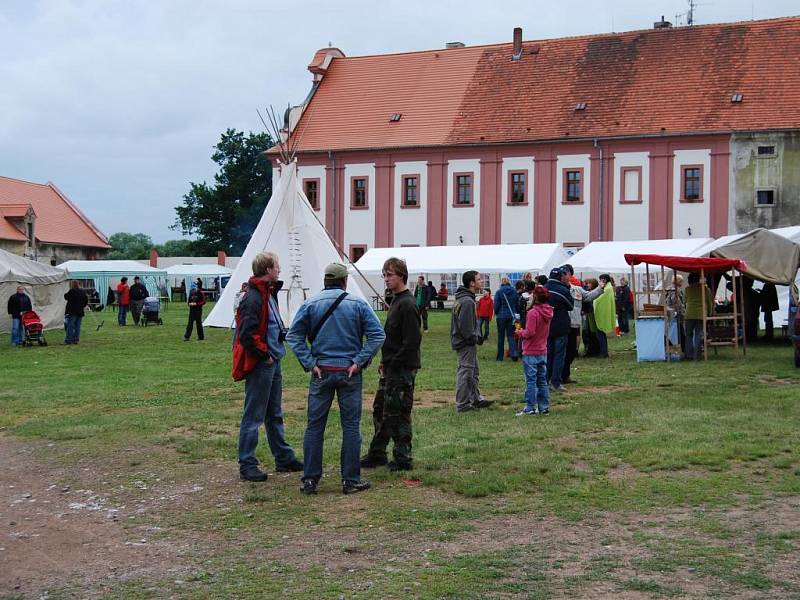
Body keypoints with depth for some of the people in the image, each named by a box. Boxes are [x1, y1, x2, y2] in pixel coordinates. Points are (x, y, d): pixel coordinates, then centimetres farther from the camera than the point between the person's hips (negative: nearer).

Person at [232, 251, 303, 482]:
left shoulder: (268, 294, 13)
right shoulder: (253, 299, -19)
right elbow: (247, 335, -24)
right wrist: (265, 355, -17)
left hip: (273, 362, 10)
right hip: (259, 365, -10)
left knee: (275, 415, 19)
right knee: (253, 416, -2)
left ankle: (284, 458, 29)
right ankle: (247, 465, 5)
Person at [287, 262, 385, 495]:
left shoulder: (310, 304, 2)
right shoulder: (358, 304, 0)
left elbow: (293, 335, -4)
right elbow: (377, 335, -8)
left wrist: (309, 363, -4)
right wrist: (359, 362, -7)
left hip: (321, 372, 1)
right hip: (349, 372, -1)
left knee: (315, 426, 7)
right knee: (351, 426, 5)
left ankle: (310, 480, 8)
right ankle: (351, 480, 8)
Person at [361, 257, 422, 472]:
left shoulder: (407, 305, -16)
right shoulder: (396, 301, 14)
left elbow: (412, 341, -22)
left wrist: (393, 364, -17)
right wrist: (385, 362, 12)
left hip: (402, 370, -10)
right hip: (390, 368, 10)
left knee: (397, 414, -3)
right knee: (380, 410, 15)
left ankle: (403, 459, 7)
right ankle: (377, 455, 25)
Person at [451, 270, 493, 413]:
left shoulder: (464, 299, 13)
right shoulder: (467, 301, -21)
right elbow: (465, 326, -25)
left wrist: (477, 336, 12)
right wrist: (474, 338, -15)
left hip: (465, 342, 11)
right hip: (466, 343, -11)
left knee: (473, 373, 19)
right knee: (465, 373, -4)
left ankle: (476, 399, 28)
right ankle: (462, 404, 2)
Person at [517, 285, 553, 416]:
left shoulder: (533, 312, -19)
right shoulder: (547, 312, 6)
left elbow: (529, 333, -22)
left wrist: (521, 333, -3)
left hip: (531, 353, -8)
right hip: (543, 352, 8)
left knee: (531, 381, -2)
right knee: (542, 380, 13)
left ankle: (530, 408, 0)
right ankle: (544, 407, 16)